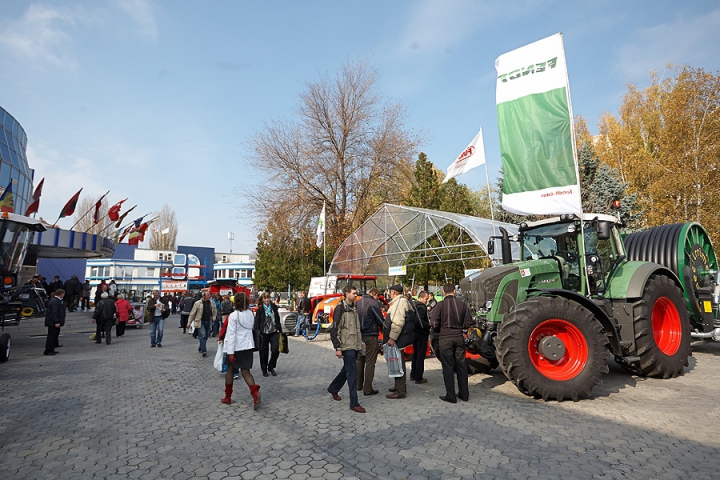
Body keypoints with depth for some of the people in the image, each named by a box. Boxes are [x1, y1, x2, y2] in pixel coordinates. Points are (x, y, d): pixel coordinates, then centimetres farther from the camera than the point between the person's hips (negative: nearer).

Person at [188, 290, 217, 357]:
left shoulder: (212, 303, 4)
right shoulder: (197, 303, -7)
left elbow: (215, 312, 16)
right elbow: (192, 313, -1)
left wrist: (213, 319, 4)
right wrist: (189, 322, 0)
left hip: (208, 322, 4)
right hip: (200, 322, -4)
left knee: (206, 336, 11)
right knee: (202, 335, -11)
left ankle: (200, 348, 30)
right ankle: (204, 351, -10)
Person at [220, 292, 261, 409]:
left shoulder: (233, 315, -14)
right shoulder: (250, 314, 4)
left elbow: (231, 334, -16)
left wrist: (230, 352, -16)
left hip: (236, 347, -4)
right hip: (248, 346, 4)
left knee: (230, 370, 16)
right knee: (245, 371, 4)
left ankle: (228, 397, 28)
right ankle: (255, 392, -20)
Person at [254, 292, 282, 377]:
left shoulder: (274, 307, 6)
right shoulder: (260, 309, -3)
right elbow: (257, 322, -3)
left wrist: (280, 330, 11)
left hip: (274, 332, 2)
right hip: (264, 333, -2)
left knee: (276, 350, -4)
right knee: (264, 352, 6)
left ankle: (271, 367, 17)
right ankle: (264, 370, 23)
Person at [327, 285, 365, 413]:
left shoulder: (354, 307, 11)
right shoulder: (340, 308, -13)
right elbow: (334, 329, -15)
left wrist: (361, 342, 17)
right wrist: (337, 348, -17)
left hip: (355, 345, 8)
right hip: (346, 346, -8)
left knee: (347, 369, 20)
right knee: (352, 372, -6)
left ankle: (333, 389, 41)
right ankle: (354, 403, 2)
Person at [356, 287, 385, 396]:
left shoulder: (358, 302, 6)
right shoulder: (374, 303, -13)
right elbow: (380, 321, -10)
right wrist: (381, 327, 10)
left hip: (359, 335, 6)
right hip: (370, 336, -6)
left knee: (359, 360, 19)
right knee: (370, 363, 1)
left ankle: (358, 385, 29)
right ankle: (367, 389, 5)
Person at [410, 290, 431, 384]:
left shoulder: (412, 304, 8)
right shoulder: (422, 307, -20)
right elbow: (419, 321, -31)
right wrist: (429, 325, -21)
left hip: (414, 333, 9)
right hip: (421, 334, -9)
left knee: (415, 354, 20)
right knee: (420, 356, 1)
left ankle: (413, 375, 29)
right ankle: (418, 378, 8)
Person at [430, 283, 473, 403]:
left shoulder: (440, 305, -10)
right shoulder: (462, 304, -1)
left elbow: (434, 323, -14)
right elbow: (468, 323, 1)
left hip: (445, 338, -3)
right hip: (459, 338, 3)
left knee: (448, 366, 5)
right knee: (461, 365, 14)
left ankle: (451, 395, 9)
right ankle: (464, 394, 24)